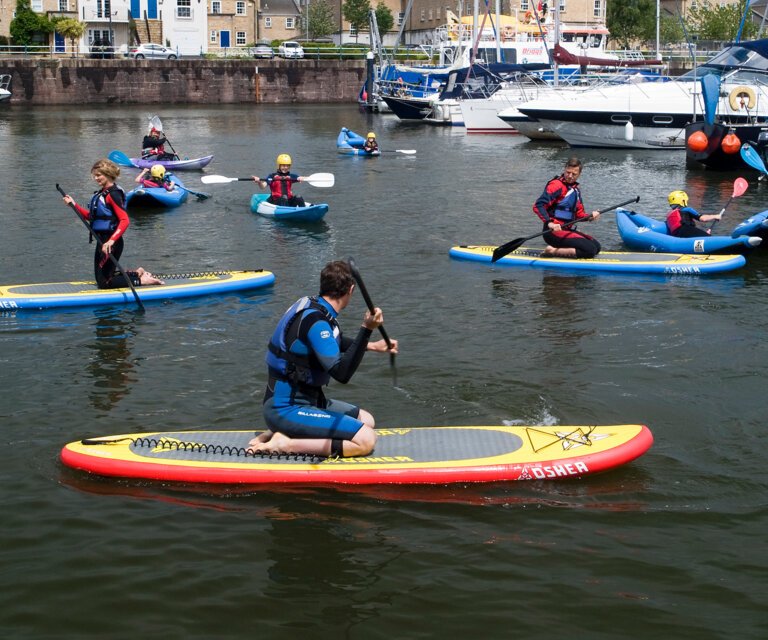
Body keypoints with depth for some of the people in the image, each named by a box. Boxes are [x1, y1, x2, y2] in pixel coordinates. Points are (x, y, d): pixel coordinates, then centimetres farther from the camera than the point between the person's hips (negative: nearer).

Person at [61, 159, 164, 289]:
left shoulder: (112, 194, -17)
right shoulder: (102, 192, 12)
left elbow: (125, 221, -25)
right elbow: (91, 216, 18)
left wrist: (111, 241, -34)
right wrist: (74, 205, 10)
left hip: (111, 243, -10)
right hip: (103, 240, 10)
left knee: (104, 282, -7)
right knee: (101, 278, 16)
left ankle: (141, 280, -1)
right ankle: (137, 273, 24)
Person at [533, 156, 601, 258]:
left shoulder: (575, 189, 17)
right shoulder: (557, 185, -11)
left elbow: (579, 213, 20)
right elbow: (538, 206, -21)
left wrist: (590, 216, -3)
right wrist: (549, 223, -34)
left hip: (568, 230, 9)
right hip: (554, 232, -9)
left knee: (596, 246, 5)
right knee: (590, 250, -17)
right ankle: (552, 251, -13)